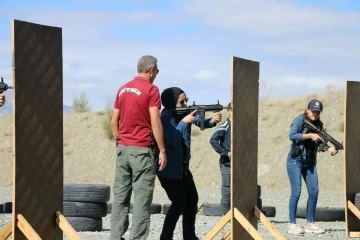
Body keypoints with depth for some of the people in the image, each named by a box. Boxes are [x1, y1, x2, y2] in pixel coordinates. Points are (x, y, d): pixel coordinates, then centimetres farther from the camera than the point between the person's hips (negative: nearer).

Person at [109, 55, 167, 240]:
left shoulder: (122, 89, 11)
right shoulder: (151, 90, -8)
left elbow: (114, 122, 12)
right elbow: (155, 123, -14)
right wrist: (162, 150, -11)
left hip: (123, 148, 6)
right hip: (142, 149, -6)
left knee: (120, 195, 8)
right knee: (142, 197, -4)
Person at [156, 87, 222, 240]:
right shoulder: (165, 118, -19)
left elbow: (200, 122, -10)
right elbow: (173, 140, -29)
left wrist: (212, 121, -29)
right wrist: (183, 122, -33)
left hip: (182, 166, 9)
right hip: (168, 168, -9)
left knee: (192, 198, 13)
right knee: (179, 202, -11)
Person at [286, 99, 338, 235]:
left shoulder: (318, 124, 8)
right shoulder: (300, 120, -10)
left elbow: (320, 143, 10)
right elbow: (292, 136, -22)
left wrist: (330, 148, -9)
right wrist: (310, 135, -26)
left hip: (309, 162, 6)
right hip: (295, 161, -6)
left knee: (314, 191, 1)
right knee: (296, 192, -8)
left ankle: (310, 224, 10)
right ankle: (292, 225, -2)